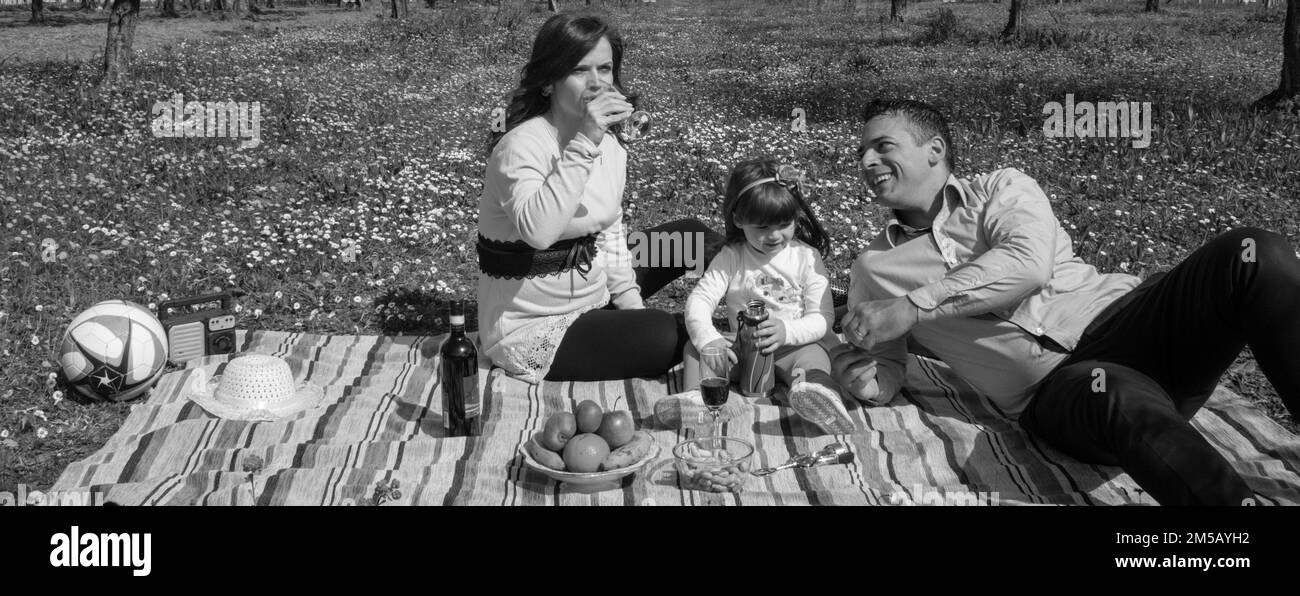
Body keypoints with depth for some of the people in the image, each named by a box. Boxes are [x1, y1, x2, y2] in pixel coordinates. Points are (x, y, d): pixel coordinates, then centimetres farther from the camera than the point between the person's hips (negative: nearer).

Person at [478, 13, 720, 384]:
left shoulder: (609, 145, 1)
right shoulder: (521, 146, -23)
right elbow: (537, 230, -42)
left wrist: (630, 300, -1)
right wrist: (584, 143, -41)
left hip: (592, 296, 8)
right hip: (533, 329, -8)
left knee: (688, 236, 7)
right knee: (664, 337, -23)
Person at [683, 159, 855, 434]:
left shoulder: (807, 257, -2)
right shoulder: (731, 258, 1)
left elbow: (822, 317, -8)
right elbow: (699, 300, -9)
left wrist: (787, 331, -30)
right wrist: (708, 339, -31)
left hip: (792, 346, -3)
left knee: (814, 353, -35)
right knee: (694, 346, -17)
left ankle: (816, 390, -66)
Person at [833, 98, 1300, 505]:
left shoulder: (1000, 189, 12)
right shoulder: (873, 270, 17)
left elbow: (1029, 263, -11)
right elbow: (881, 384, 13)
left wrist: (910, 307, -15)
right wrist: (856, 370, -11)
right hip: (1051, 389, -2)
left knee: (1252, 254, -25)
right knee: (1116, 394, -41)